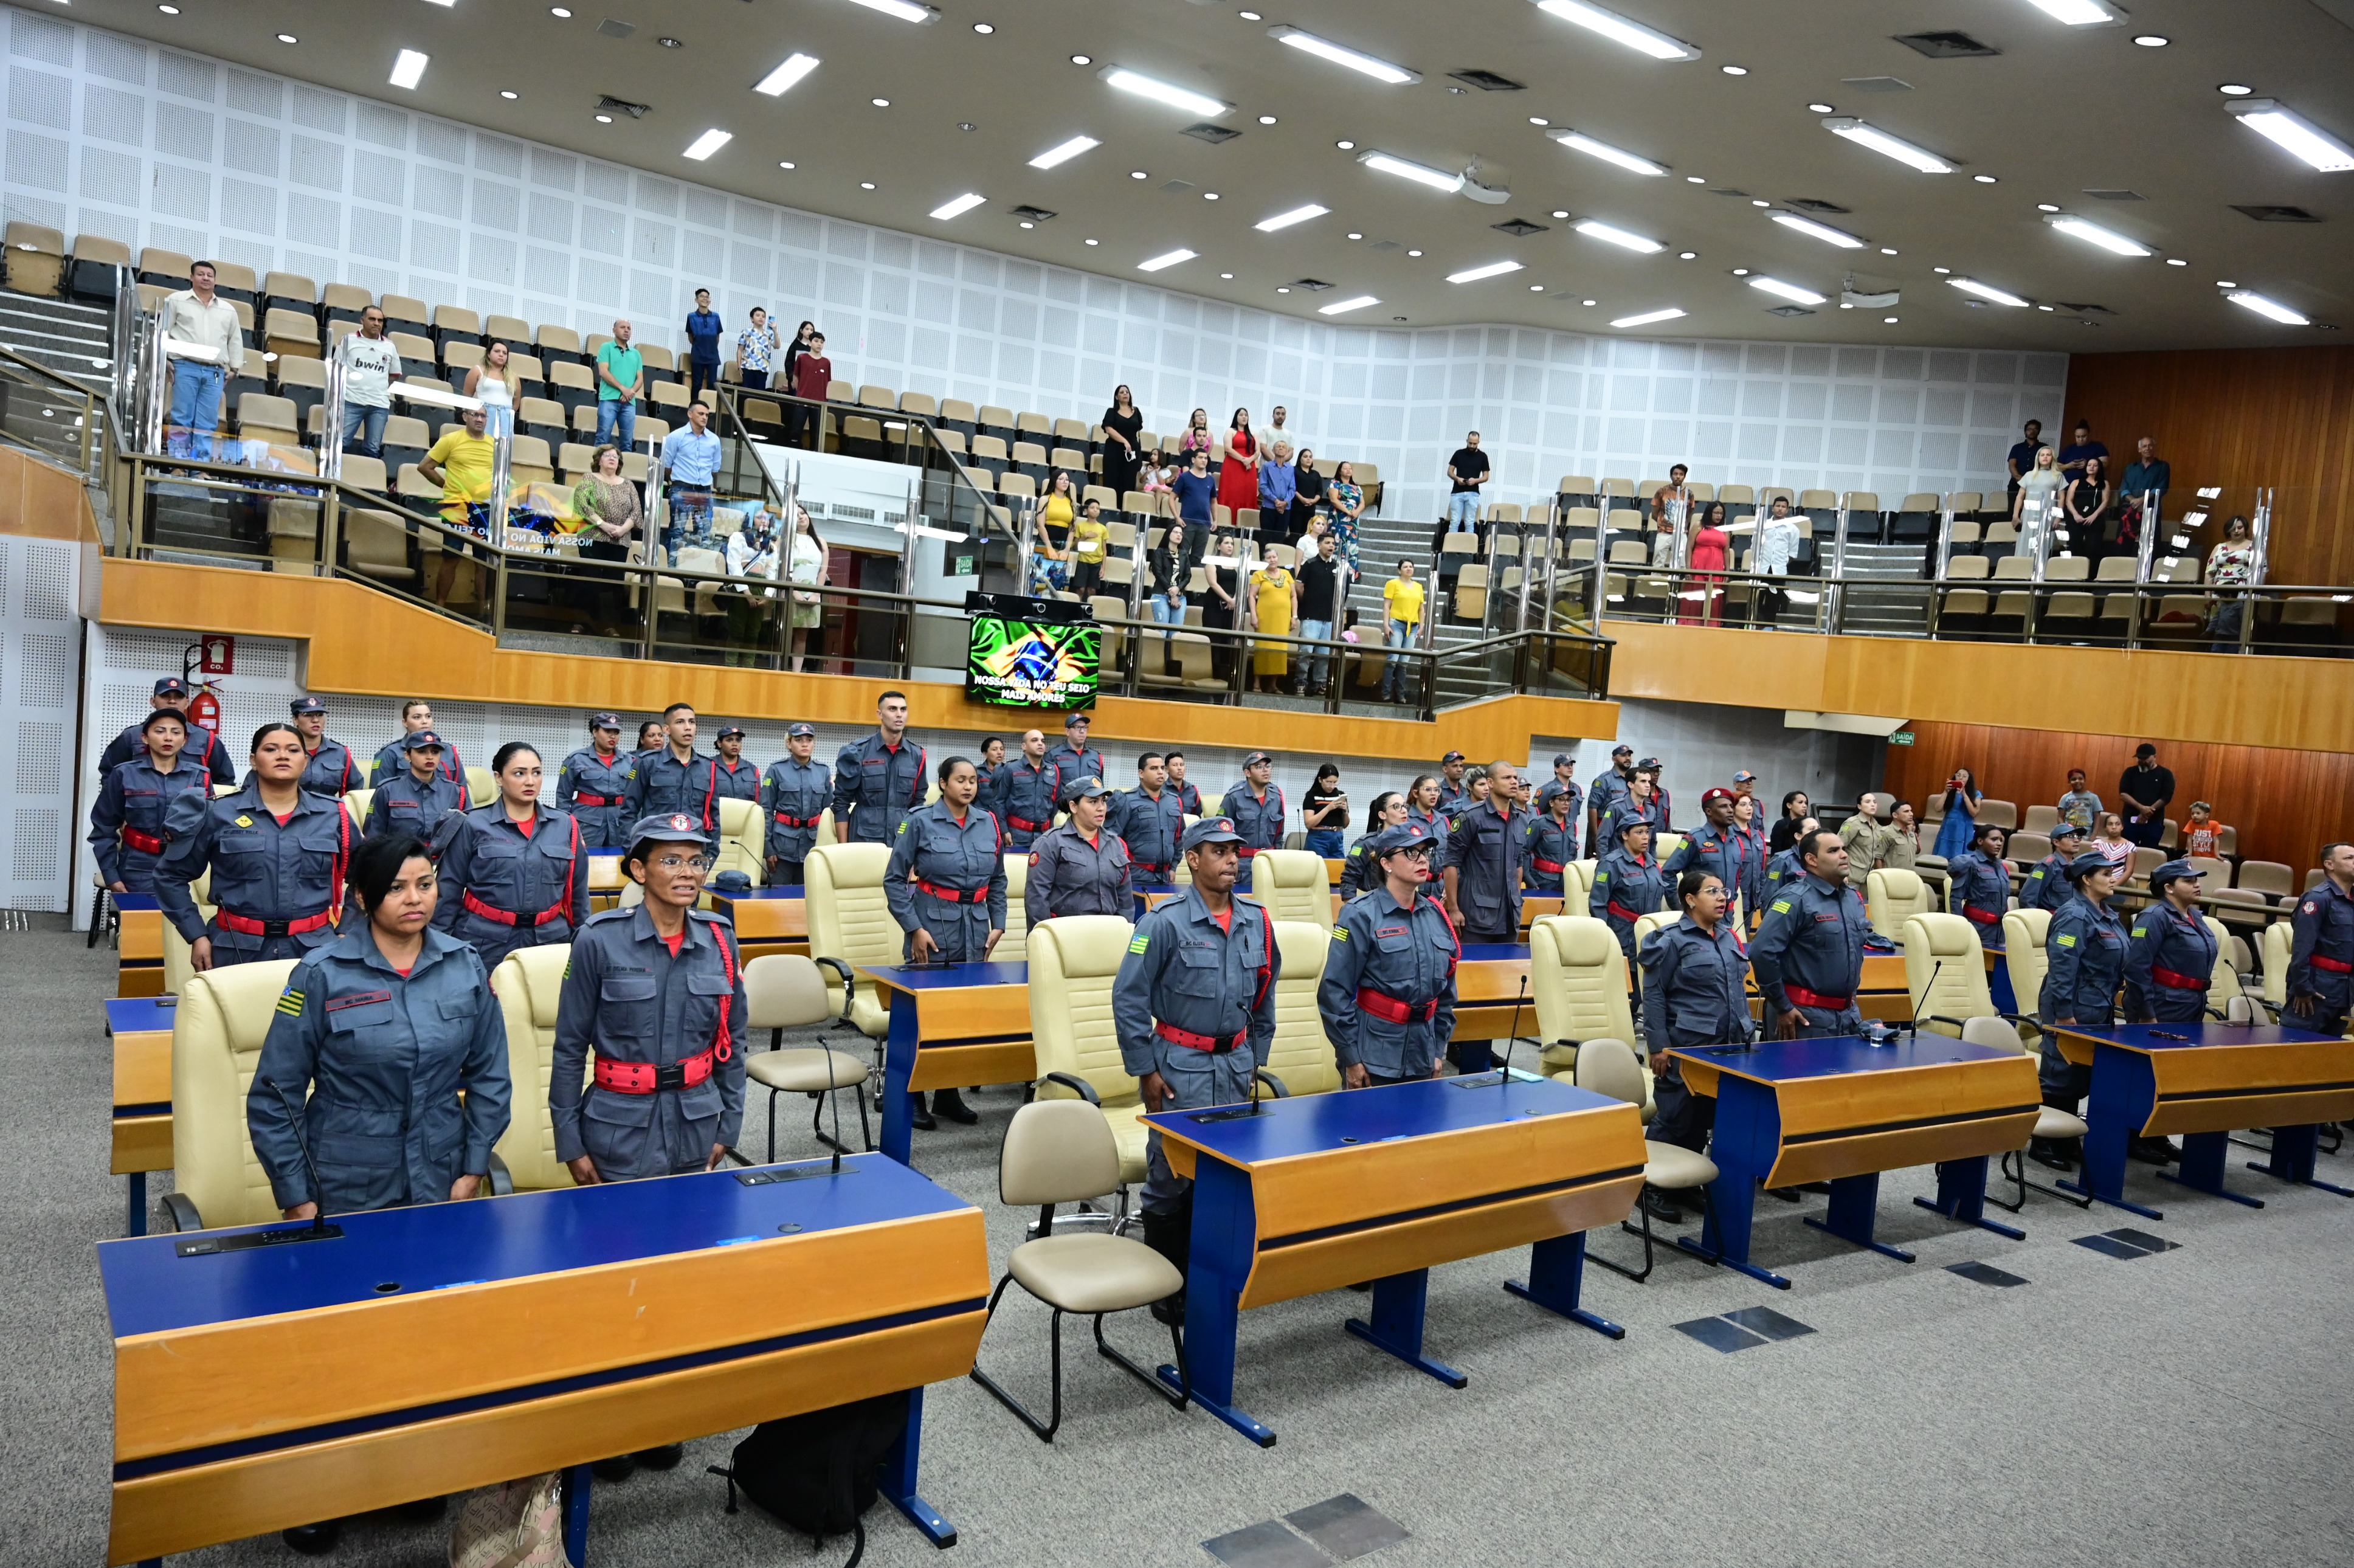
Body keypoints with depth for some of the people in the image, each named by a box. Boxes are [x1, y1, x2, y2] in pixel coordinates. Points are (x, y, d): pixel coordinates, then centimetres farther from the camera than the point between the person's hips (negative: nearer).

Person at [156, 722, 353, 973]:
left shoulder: (334, 815, 4)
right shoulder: (219, 812, 0)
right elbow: (171, 876, 6)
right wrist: (197, 936, -1)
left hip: (314, 949, 1)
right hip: (237, 949, -1)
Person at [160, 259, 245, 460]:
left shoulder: (228, 310, 20)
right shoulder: (177, 300, 11)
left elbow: (236, 341, 22)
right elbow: (163, 331, 8)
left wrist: (234, 368, 12)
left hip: (215, 372, 2)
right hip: (186, 367, -2)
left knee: (207, 424, -4)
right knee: (181, 418, -6)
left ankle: (202, 462, -5)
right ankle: (178, 460, -7)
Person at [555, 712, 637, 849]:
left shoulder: (628, 762, 9)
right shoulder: (576, 759, 0)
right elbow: (563, 797, 2)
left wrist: (632, 832, 6)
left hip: (620, 823, 3)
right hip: (587, 823, -3)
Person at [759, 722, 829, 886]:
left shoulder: (823, 771, 8)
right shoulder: (777, 770, -1)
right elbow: (766, 810, 0)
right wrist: (767, 848, -5)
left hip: (813, 842, 3)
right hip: (784, 842, -3)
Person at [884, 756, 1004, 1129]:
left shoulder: (988, 824, 7)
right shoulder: (920, 822, -5)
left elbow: (998, 880, 17)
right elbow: (894, 879, -4)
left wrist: (998, 924, 9)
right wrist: (915, 928, -10)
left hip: (976, 927, 4)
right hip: (933, 926, -4)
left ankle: (948, 1094, 20)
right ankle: (914, 1098, 12)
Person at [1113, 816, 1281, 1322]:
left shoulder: (1256, 921, 4)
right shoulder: (1166, 921, -12)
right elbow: (1128, 997, -11)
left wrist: (1256, 1057, 15)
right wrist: (1145, 1070, -10)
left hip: (1236, 1065, 5)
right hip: (1180, 1066, -5)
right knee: (1172, 1180, 3)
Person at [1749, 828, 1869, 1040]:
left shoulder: (1854, 898, 11)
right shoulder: (1796, 899, -15)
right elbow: (1762, 951, -22)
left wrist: (1851, 992, 20)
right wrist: (1782, 1007, -17)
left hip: (1850, 1015, 8)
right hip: (1807, 1018, -8)